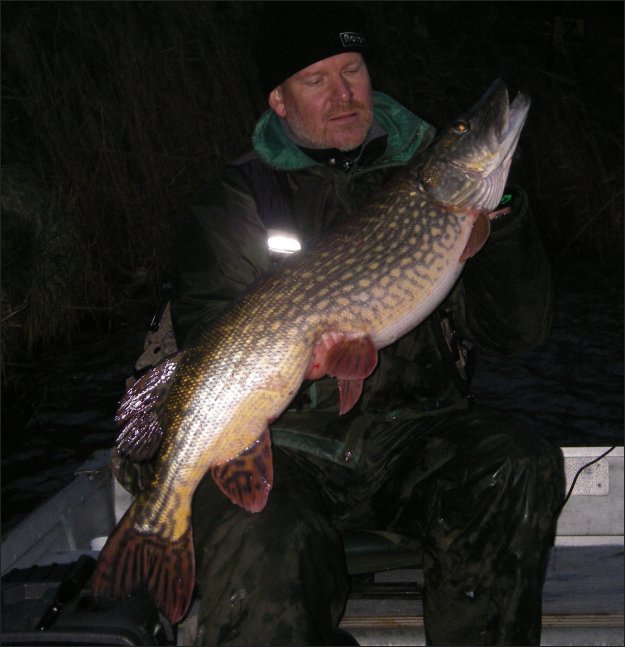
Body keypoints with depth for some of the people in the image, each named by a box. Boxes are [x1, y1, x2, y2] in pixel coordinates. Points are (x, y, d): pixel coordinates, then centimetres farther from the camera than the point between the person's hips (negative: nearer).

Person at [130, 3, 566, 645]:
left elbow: (516, 332, 2)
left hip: (413, 430, 3)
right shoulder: (234, 200, 4)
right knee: (265, 543, -32)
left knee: (521, 471, -25)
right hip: (283, 435, -2)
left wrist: (496, 214, -13)